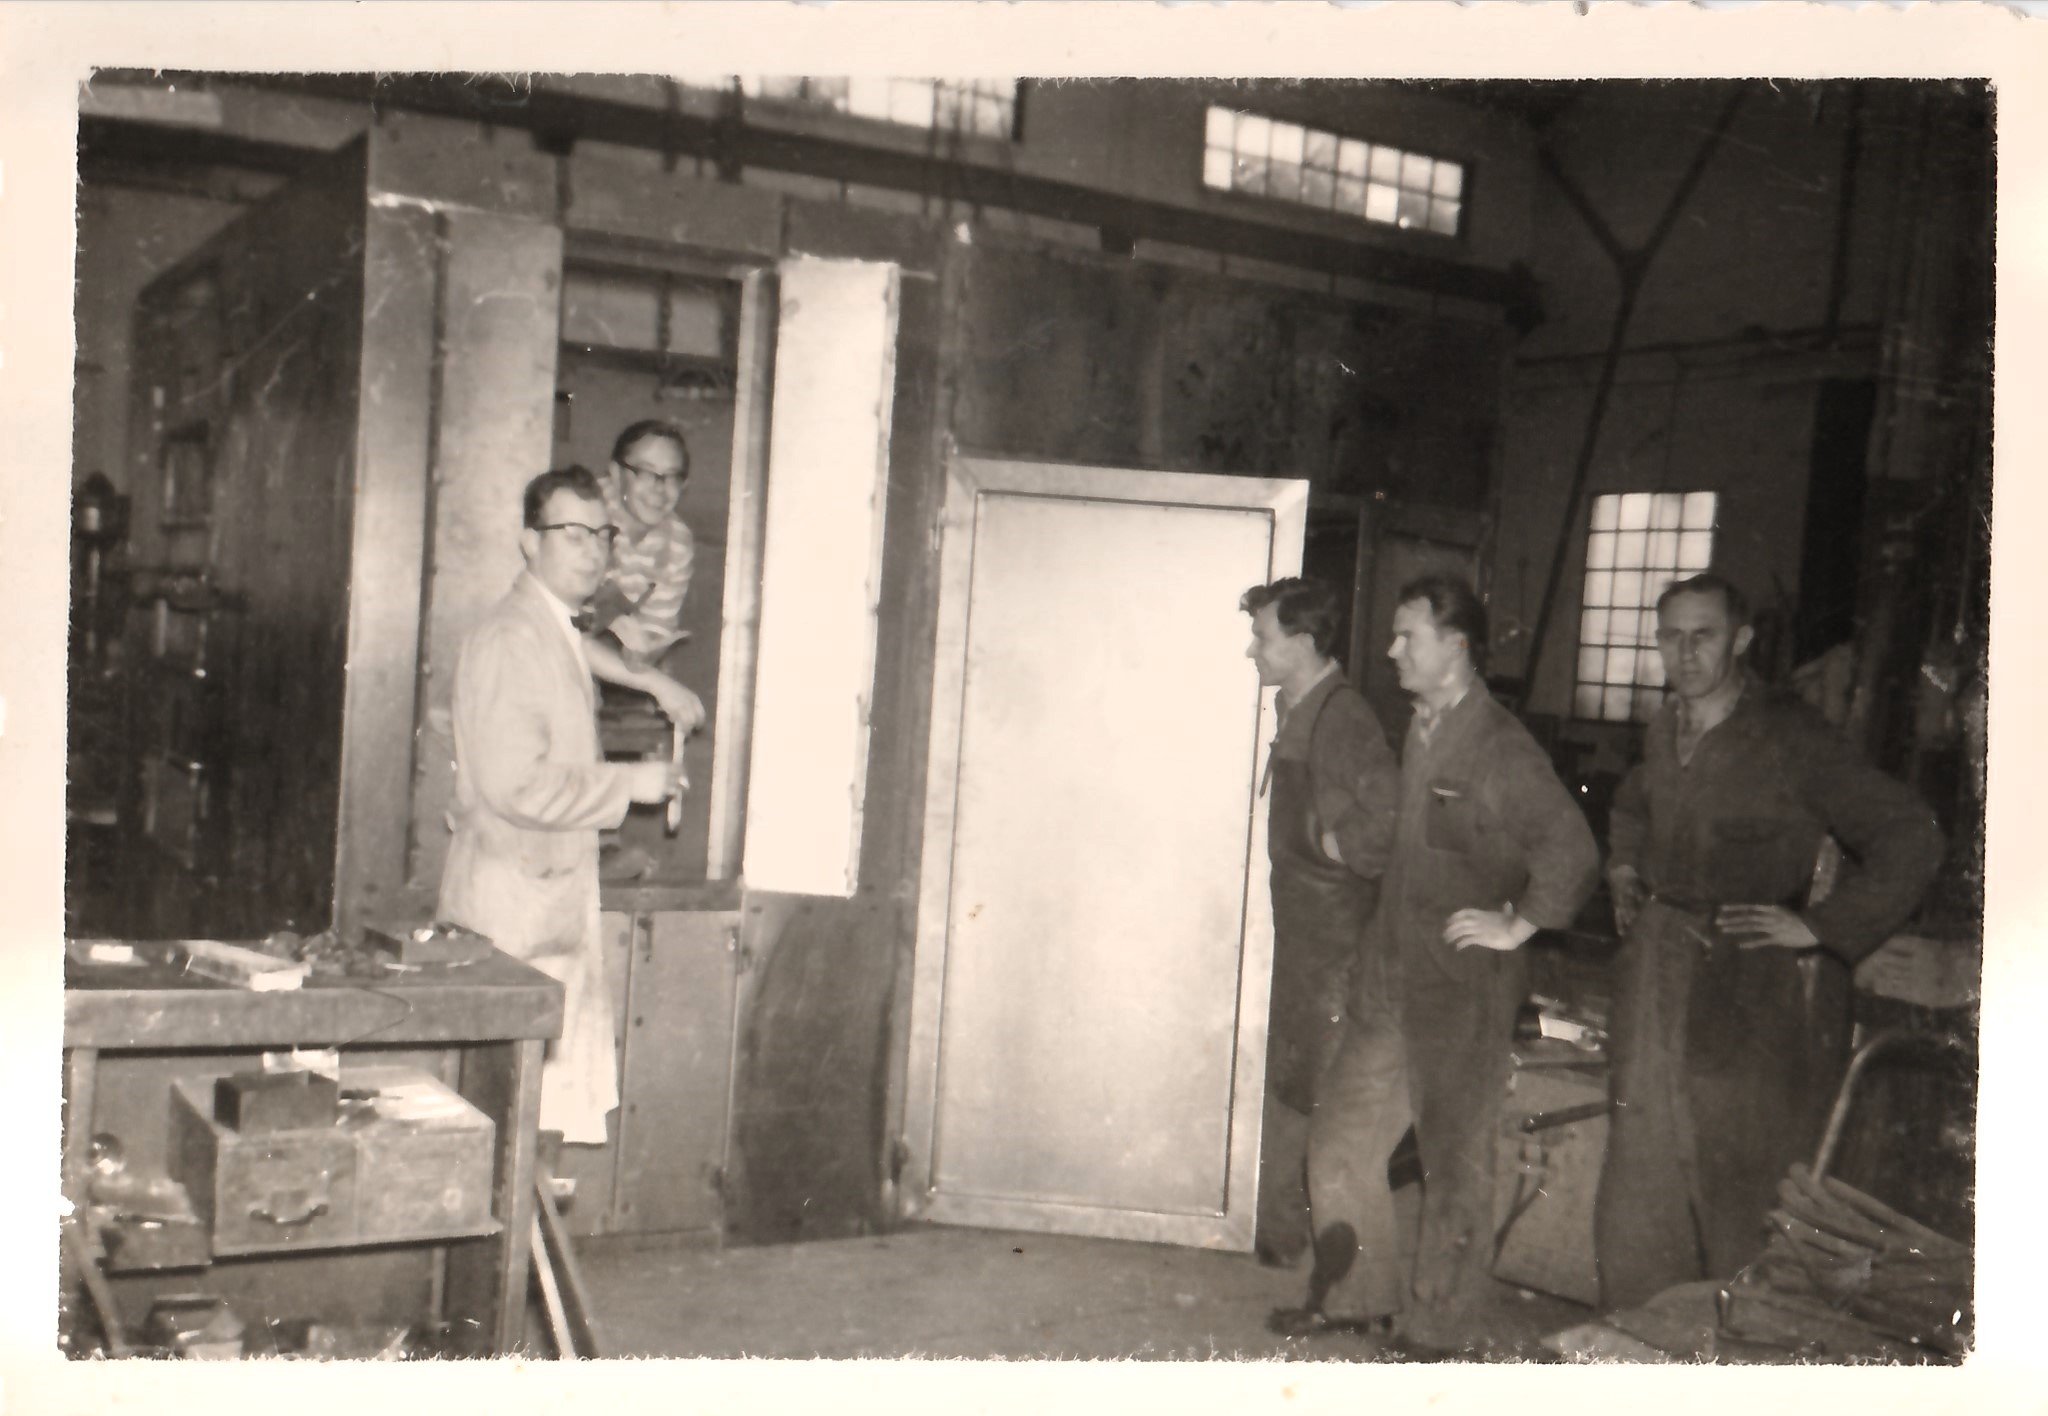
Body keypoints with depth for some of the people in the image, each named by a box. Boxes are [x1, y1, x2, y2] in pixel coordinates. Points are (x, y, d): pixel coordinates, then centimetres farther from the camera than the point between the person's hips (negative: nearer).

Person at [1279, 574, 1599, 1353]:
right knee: (1341, 1138, 13)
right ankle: (1359, 1294, 29)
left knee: (1454, 1164, 6)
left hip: (1463, 990, -8)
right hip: (1391, 979, 8)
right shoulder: (1420, 733, 10)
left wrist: (1516, 926, -13)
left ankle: (1441, 1330, 20)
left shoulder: (1500, 747, -16)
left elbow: (1572, 854, -23)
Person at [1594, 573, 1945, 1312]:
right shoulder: (1663, 731, 8)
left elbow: (1911, 838, -16)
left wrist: (1820, 927, -17)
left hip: (1753, 996, -6)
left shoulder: (1789, 737, -13)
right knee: (1640, 1188, 11)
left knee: (1739, 1190, 1)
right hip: (1659, 975, 7)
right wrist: (1622, 870, 17)